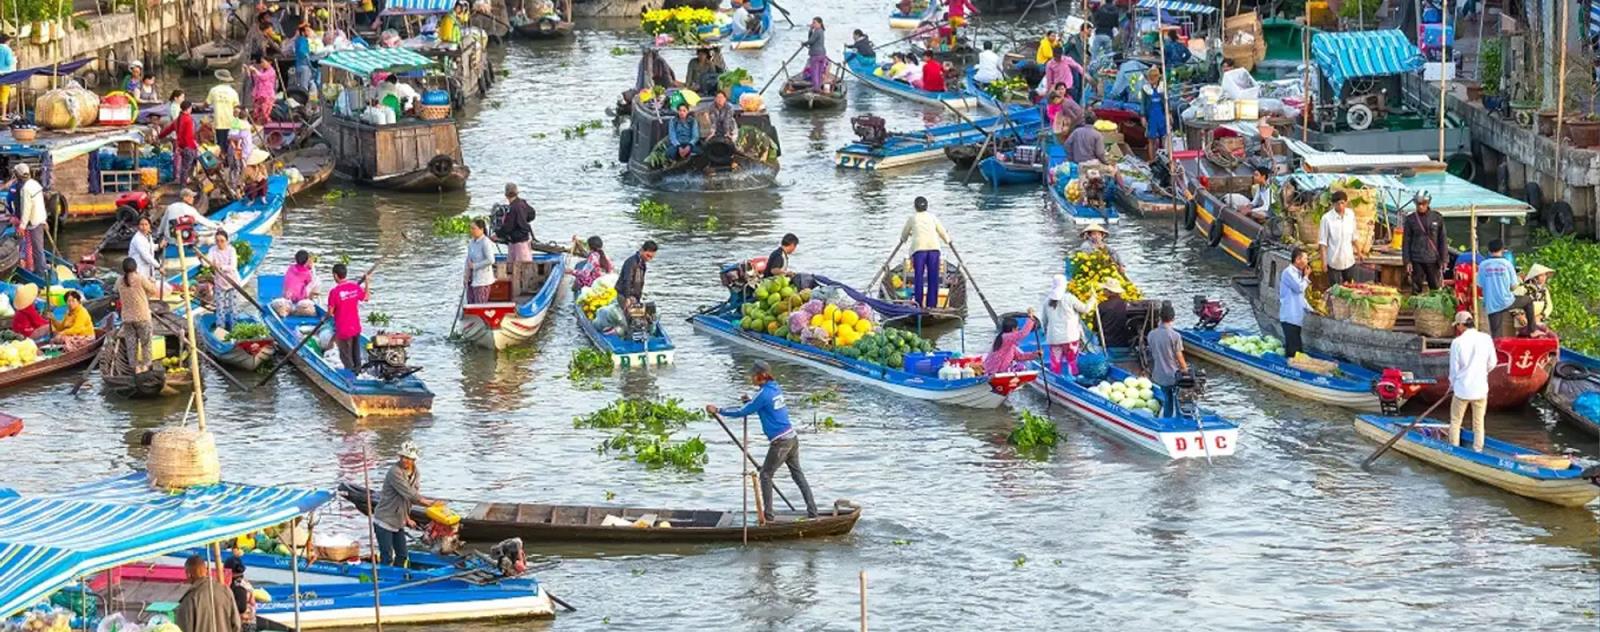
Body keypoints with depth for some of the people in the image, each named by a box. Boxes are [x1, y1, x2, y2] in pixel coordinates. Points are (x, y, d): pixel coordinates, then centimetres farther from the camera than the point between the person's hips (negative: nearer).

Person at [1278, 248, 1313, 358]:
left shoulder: (1297, 274, 21)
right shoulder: (1289, 272, -10)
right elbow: (1299, 288, -20)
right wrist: (1306, 277, -2)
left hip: (1296, 317, 10)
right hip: (1290, 317, -10)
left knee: (1297, 349, 8)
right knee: (1293, 349, -14)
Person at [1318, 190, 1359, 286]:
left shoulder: (1351, 214, -3)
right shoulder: (1327, 218, -17)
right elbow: (1322, 242, -12)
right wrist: (1323, 261, -14)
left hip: (1349, 260, 4)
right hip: (1334, 261, -4)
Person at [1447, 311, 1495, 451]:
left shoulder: (1457, 342, -13)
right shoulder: (1486, 339, -6)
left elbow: (1454, 368, -4)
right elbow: (1491, 364, 2)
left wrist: (1452, 385, 13)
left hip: (1462, 388, -2)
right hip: (1480, 388, 2)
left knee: (1455, 422, 12)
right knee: (1478, 424, 12)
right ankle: (1478, 451, 14)